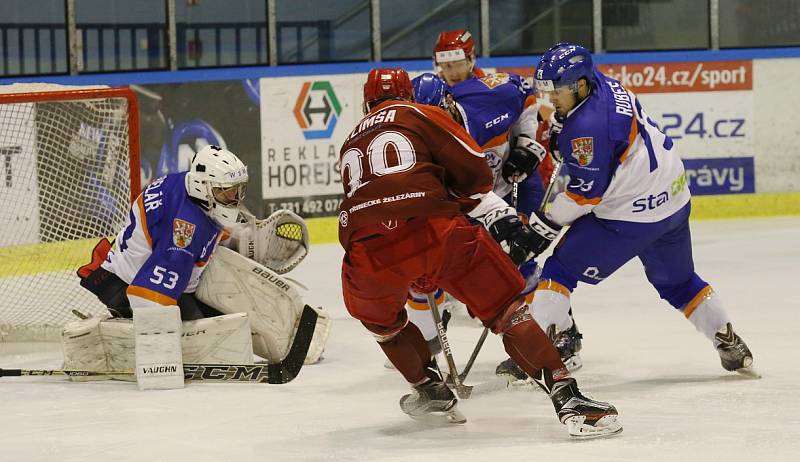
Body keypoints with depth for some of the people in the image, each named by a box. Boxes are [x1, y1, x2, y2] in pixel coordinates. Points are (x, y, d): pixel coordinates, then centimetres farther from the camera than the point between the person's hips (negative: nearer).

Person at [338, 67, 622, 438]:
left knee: (376, 314, 35)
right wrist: (503, 221, 17)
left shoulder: (350, 145, 35)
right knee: (504, 306, 3)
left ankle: (431, 392, 36)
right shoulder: (419, 114, 21)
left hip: (366, 248, 3)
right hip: (431, 226, -3)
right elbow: (473, 170, 9)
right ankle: (567, 399, -7)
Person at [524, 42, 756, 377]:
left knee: (560, 269, -3)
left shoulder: (588, 126, -25)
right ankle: (732, 347, 28)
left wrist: (549, 220, -9)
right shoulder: (602, 83, 2)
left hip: (631, 216, -9)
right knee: (678, 282, 26)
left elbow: (587, 193, -20)